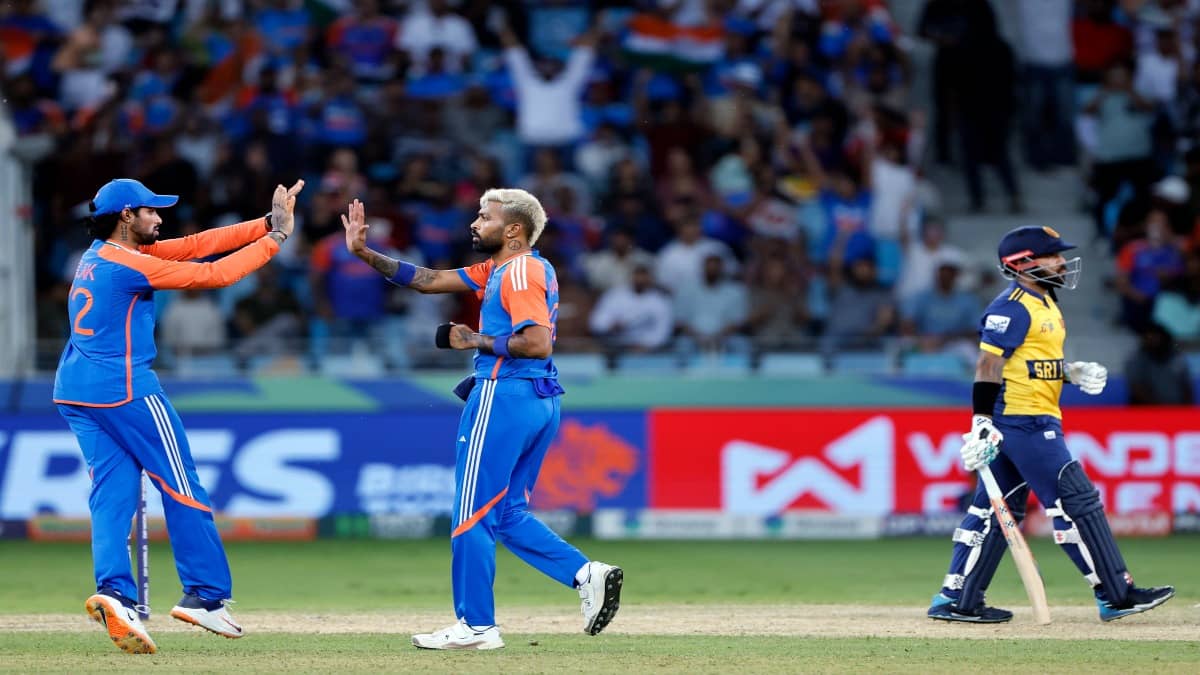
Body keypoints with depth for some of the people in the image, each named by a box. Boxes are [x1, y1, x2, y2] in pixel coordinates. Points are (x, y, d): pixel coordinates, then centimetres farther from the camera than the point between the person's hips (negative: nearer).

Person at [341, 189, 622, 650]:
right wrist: (364, 253, 12)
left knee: (473, 514, -2)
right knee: (508, 513, 15)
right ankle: (587, 574, 1)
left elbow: (537, 343, -23)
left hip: (504, 397, -10)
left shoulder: (521, 272, -12)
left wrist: (477, 341, -12)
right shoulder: (497, 270, 18)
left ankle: (476, 625, 2)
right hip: (541, 401, 10)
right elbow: (428, 281, 18)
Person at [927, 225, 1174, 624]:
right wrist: (982, 423, -24)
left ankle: (954, 600, 12)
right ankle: (1116, 596, -5)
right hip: (1021, 420, -11)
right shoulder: (1012, 307, -14)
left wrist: (1072, 373, 10)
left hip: (1036, 420, 11)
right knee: (1076, 501, -8)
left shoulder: (1042, 303, 17)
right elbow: (989, 365, -19)